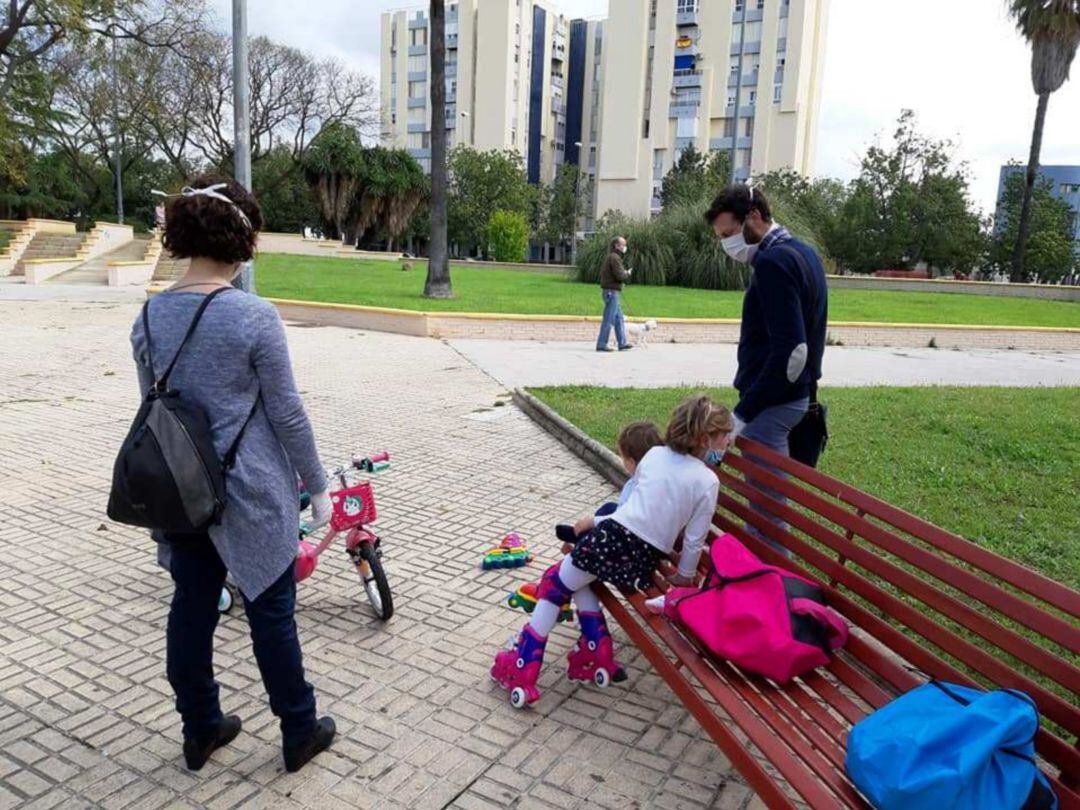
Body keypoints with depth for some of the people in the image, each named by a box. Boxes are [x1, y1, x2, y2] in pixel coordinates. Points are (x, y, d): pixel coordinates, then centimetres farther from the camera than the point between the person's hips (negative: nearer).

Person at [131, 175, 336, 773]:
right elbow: (287, 413, -14)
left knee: (190, 609, 17)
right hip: (251, 495, -5)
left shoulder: (150, 316, 0)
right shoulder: (254, 317, -18)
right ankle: (299, 733, 26)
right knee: (271, 614, 9)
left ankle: (201, 730, 35)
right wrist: (316, 486, -2)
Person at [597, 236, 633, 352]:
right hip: (612, 291, -10)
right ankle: (601, 345, -3)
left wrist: (624, 273, 12)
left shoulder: (611, 257, 17)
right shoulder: (615, 258, -14)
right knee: (609, 319, -6)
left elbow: (602, 272, 20)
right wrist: (627, 274, 1)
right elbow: (620, 276, -21)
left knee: (619, 318, 13)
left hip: (609, 291, 10)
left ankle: (622, 343, 17)